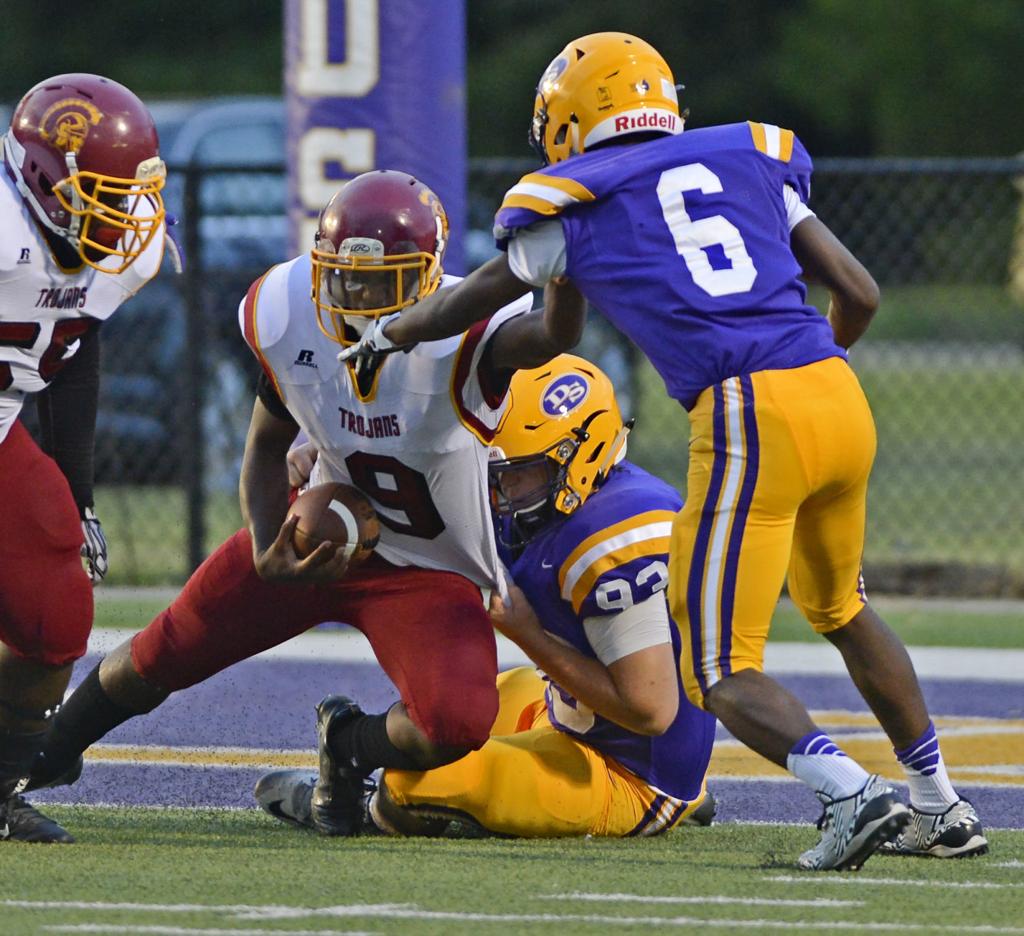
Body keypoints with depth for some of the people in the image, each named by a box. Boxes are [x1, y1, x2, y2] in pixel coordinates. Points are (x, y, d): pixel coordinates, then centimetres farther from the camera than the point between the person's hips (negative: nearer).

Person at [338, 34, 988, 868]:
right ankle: (941, 809, 32)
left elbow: (468, 306, 28)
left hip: (748, 419, -5)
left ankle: (852, 792, -21)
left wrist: (386, 334, 47)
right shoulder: (751, 162, 20)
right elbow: (859, 293, 20)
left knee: (721, 672, 1)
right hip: (839, 394, 5)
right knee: (840, 608, 29)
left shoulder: (574, 207, 11)